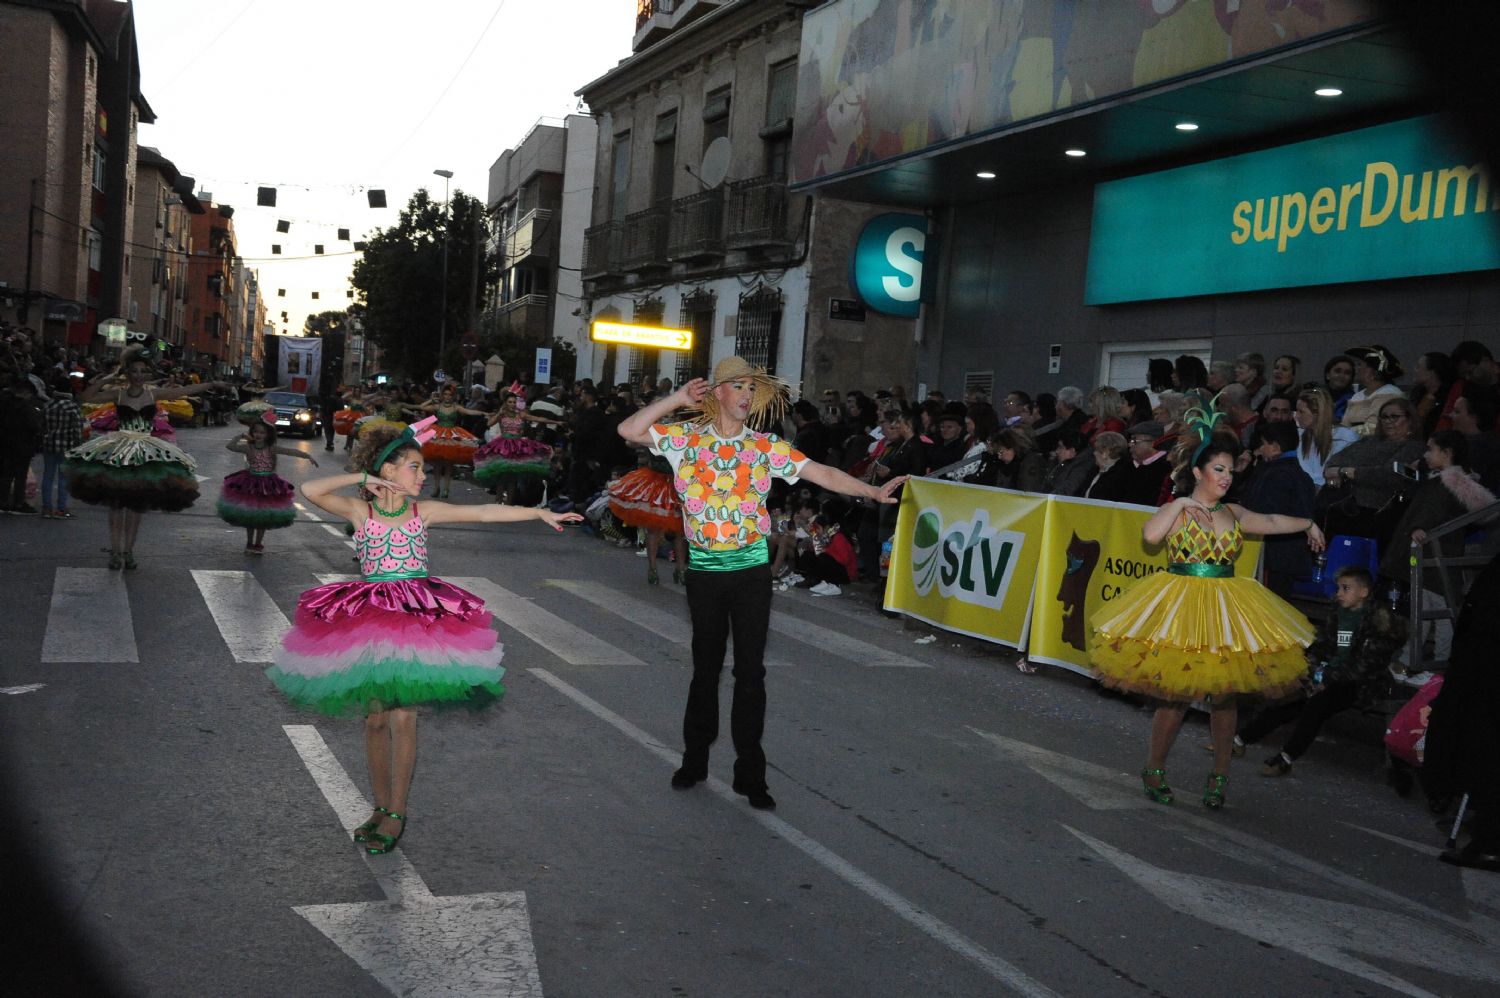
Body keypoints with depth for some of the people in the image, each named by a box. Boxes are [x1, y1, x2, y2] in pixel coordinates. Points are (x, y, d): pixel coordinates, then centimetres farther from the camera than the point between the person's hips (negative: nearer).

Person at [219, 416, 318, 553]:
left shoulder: (272, 449, -9)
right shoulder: (248, 448, -7)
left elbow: (291, 451, -18)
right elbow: (229, 446, -15)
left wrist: (308, 456, -28)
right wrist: (240, 436, -19)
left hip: (268, 485, 0)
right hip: (250, 484, 0)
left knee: (263, 515, 7)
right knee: (249, 515, 10)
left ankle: (258, 544, 21)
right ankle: (249, 543, 24)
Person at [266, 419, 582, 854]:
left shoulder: (424, 511, 4)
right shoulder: (359, 511, 1)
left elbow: (485, 513, 0)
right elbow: (310, 490, -14)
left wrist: (541, 513, -4)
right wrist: (362, 479, -12)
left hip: (418, 618, 0)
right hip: (367, 620, 0)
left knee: (402, 717, -6)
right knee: (375, 718, 6)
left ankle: (396, 814, 5)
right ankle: (381, 807, 22)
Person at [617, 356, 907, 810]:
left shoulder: (766, 446, 2)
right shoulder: (686, 437, 1)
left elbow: (823, 474, 0)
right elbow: (629, 430, -8)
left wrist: (872, 491, -9)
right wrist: (677, 399, -8)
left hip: (752, 569, 0)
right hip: (704, 569, 0)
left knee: (750, 670, 2)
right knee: (706, 666, 11)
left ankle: (750, 772, 11)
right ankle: (695, 759, 27)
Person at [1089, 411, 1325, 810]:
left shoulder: (1233, 513, 11)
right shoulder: (1177, 511, -5)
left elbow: (1271, 521, 30)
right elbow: (1150, 535, -25)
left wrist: (1308, 525, 40)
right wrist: (1182, 503, -19)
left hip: (1226, 612, 5)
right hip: (1181, 610, -5)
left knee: (1224, 694, 5)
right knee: (1176, 693, -4)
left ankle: (1220, 773, 20)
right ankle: (1154, 769, 14)